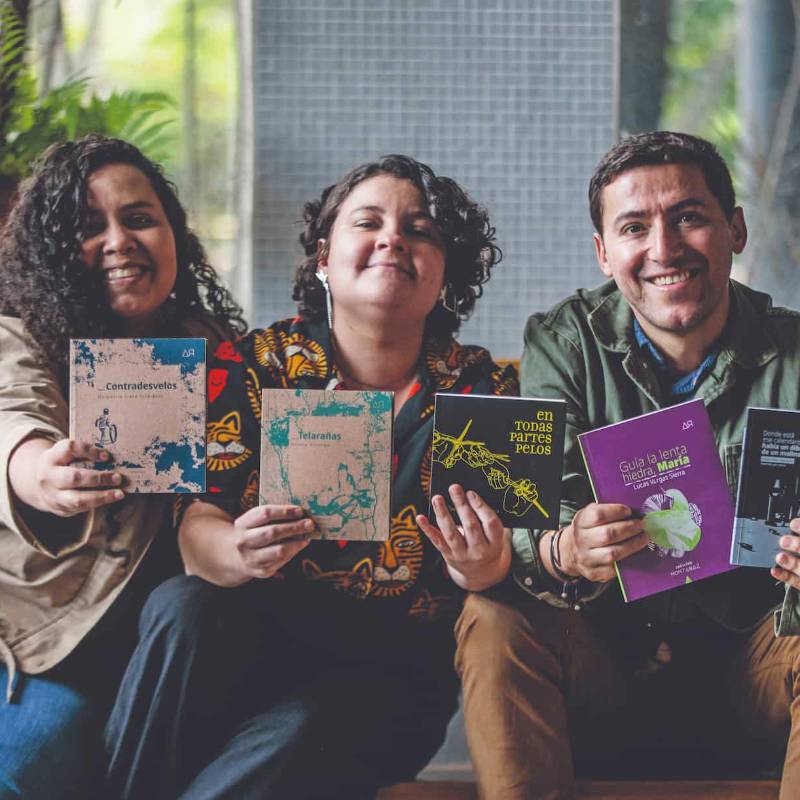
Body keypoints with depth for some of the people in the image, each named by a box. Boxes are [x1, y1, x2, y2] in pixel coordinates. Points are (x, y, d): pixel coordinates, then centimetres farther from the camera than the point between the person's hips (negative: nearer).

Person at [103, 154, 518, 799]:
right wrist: (237, 553, -29)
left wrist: (482, 568, -28)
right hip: (254, 636, 2)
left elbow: (506, 553, -3)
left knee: (293, 739, -33)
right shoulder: (252, 368, 4)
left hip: (392, 668, -1)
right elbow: (198, 531, -4)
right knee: (182, 607, -31)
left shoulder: (487, 391, 4)